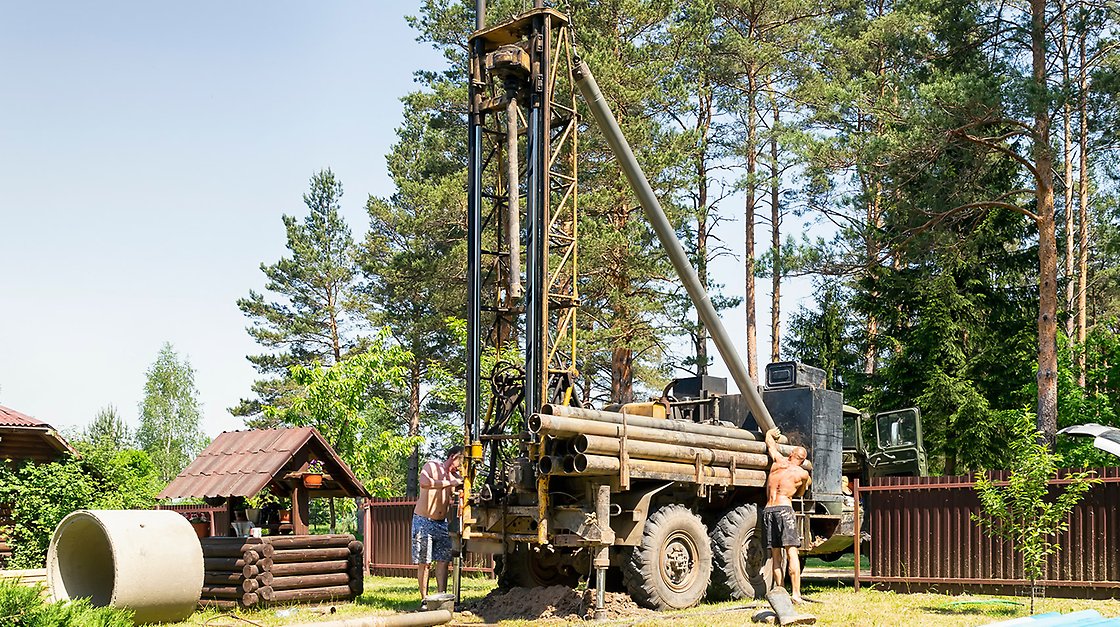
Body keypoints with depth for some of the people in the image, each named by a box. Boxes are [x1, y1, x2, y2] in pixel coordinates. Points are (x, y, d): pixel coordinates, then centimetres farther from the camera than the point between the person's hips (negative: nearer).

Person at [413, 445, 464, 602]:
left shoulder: (456, 477, 10)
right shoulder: (431, 467, -7)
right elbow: (424, 483, -29)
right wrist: (449, 483, -29)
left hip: (442, 523, 6)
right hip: (423, 521, -5)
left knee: (443, 561, -3)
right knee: (423, 562, -2)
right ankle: (424, 599, 2)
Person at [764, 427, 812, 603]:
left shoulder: (779, 461, 14)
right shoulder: (803, 474, 7)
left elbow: (769, 438, 31)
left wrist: (771, 433, 53)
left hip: (767, 510, 4)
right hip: (784, 508, -4)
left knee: (775, 555, 7)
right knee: (791, 553, -7)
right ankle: (795, 593, -15)